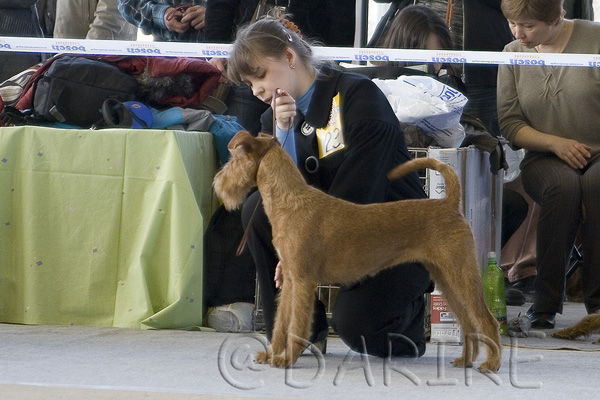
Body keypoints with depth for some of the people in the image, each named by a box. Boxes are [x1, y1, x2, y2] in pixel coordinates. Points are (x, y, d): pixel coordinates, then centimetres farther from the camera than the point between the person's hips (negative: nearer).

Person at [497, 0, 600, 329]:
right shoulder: (513, 54, 8)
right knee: (563, 185, -35)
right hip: (546, 158, 2)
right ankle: (546, 302, -27)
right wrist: (555, 143, -11)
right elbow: (509, 123, 5)